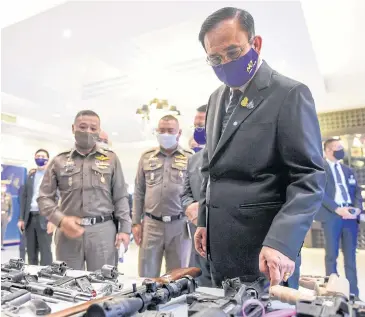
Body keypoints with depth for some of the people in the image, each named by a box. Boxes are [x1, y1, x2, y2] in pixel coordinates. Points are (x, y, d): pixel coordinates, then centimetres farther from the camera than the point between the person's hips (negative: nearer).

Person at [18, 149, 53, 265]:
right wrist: (21, 218, 8)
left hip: (44, 217, -5)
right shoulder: (30, 175, 15)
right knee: (31, 252, 12)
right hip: (30, 217, 6)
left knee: (45, 251, -2)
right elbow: (24, 196, 15)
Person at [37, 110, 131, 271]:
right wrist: (61, 220, -11)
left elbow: (121, 197, 7)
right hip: (69, 231, 1)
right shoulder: (59, 161, 7)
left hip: (103, 231, 0)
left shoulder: (111, 159, 8)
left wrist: (125, 228, 1)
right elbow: (44, 197, 6)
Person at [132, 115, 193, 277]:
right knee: (147, 276, 10)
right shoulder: (147, 157, 8)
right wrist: (136, 222, 5)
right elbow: (139, 192, 10)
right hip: (151, 224, 2)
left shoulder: (190, 158, 2)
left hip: (180, 225, -1)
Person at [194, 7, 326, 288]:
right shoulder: (217, 99, 12)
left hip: (265, 246, -6)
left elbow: (309, 178, -15)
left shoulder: (290, 94, -9)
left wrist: (281, 241, -26)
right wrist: (204, 221, 13)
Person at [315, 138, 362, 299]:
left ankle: (353, 293, 14)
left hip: (350, 215, 5)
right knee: (332, 255, 2)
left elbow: (357, 191, 14)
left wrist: (357, 208, -6)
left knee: (350, 256, 7)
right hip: (331, 215, -5)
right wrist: (337, 209, -17)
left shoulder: (348, 170, 20)